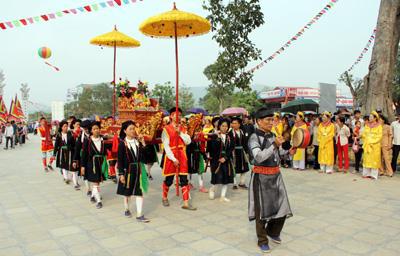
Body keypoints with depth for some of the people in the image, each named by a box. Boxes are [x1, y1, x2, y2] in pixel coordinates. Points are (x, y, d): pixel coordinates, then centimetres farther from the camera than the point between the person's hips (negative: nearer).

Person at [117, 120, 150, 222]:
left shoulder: (138, 141, 2)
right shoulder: (122, 143, -8)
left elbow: (144, 155, -2)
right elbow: (120, 160, -9)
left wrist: (143, 143, -10)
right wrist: (121, 174, -12)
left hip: (139, 170, 3)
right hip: (128, 170, -2)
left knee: (139, 192, -1)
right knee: (127, 191, 15)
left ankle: (139, 215, 3)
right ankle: (127, 210, 37)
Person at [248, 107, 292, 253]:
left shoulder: (272, 136, 8)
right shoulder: (254, 138, -14)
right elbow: (259, 158, -28)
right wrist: (275, 145, -30)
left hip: (275, 176, 6)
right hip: (261, 177, -6)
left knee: (282, 207, 9)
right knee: (262, 209, 6)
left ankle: (273, 232, 36)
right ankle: (262, 240, 24)